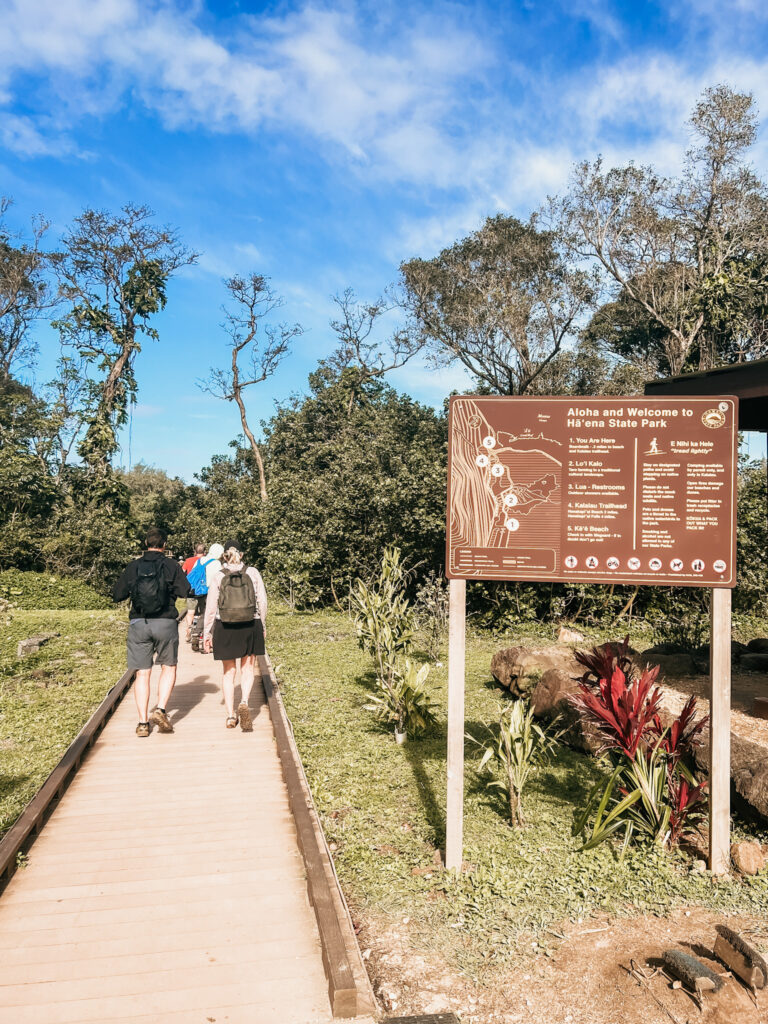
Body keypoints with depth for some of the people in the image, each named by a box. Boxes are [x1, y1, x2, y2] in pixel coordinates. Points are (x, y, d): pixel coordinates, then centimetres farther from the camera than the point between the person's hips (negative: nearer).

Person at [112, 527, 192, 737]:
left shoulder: (133, 566, 3)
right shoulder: (171, 566, -2)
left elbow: (117, 595, 6)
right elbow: (185, 592, -7)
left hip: (138, 624, 2)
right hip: (165, 623, -1)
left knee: (142, 673, 6)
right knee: (168, 668, 15)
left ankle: (143, 722, 6)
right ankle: (160, 709, -2)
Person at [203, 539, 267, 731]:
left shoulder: (218, 577, -3)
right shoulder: (253, 573, -2)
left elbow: (211, 608, -3)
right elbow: (262, 601, -1)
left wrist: (207, 632, 5)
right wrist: (263, 625, 10)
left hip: (225, 628, 0)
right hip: (250, 626, 0)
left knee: (228, 672, 13)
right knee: (247, 670, 12)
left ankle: (231, 716, 14)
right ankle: (244, 703, -14)